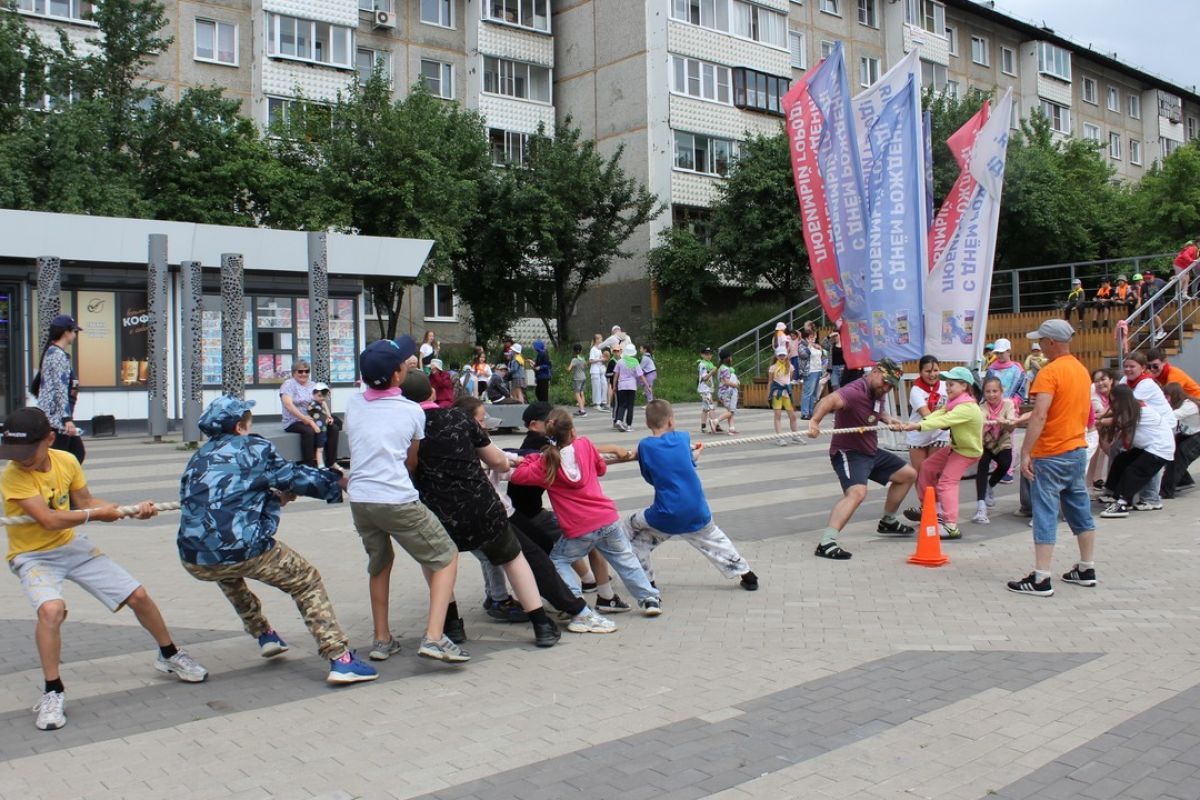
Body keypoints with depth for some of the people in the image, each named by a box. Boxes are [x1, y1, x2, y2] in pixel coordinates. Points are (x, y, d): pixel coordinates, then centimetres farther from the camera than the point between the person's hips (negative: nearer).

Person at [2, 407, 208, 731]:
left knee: (137, 595, 4)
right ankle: (53, 693, -16)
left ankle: (169, 656, 28)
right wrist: (97, 514, -18)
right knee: (51, 609, -34)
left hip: (72, 546, 5)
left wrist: (132, 510, -7)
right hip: (33, 556, -5)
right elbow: (49, 520, -30)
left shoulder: (67, 461, -8)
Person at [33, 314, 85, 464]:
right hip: (57, 418, -10)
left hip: (55, 417, 10)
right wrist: (67, 419, -24)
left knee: (78, 453, 12)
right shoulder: (59, 355, -14)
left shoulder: (51, 352, 16)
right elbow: (61, 390, -21)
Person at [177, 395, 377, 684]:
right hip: (244, 551, -6)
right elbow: (293, 476, 11)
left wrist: (274, 498, 36)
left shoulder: (197, 460, 21)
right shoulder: (254, 447, 4)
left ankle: (264, 635, 41)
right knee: (307, 582, 13)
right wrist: (336, 481, 27)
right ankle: (340, 660, 2)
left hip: (194, 561, 6)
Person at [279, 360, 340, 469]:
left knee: (333, 429, -14)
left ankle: (331, 462, -10)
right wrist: (306, 419, -25)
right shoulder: (289, 384, -4)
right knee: (309, 431, -35)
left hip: (313, 420, 6)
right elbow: (288, 405, -18)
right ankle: (309, 465, -32)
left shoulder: (313, 385, 16)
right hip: (294, 422, -6)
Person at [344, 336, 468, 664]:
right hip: (398, 500, -5)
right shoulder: (412, 411, 1)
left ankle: (382, 639, 31)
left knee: (379, 562, 28)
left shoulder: (353, 404, 10)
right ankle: (434, 637, -7)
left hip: (359, 499, 5)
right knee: (446, 557, 7)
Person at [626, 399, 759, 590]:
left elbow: (650, 478, 7)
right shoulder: (683, 438, 0)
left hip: (666, 517, -3)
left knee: (634, 526, 19)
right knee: (715, 540, 28)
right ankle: (747, 576, 33)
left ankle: (646, 580, 16)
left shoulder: (645, 446, -7)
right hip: (698, 513, 3)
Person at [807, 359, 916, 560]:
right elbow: (830, 400, -47)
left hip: (871, 452, 10)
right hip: (848, 453, -10)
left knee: (908, 475, 23)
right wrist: (815, 420, -66)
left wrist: (888, 419, 6)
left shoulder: (878, 392, 4)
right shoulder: (855, 391, -26)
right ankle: (826, 543, -41)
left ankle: (888, 521, 40)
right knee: (857, 492, -35)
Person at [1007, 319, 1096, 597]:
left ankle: (1041, 580, -7)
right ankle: (1086, 570, 26)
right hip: (1078, 450, 9)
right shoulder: (1082, 370, 12)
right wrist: (1021, 420, 24)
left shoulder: (1050, 372, -16)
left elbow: (1040, 415, -25)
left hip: (1051, 455, -9)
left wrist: (1025, 452, -24)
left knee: (1045, 515, -6)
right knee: (1080, 510, 16)